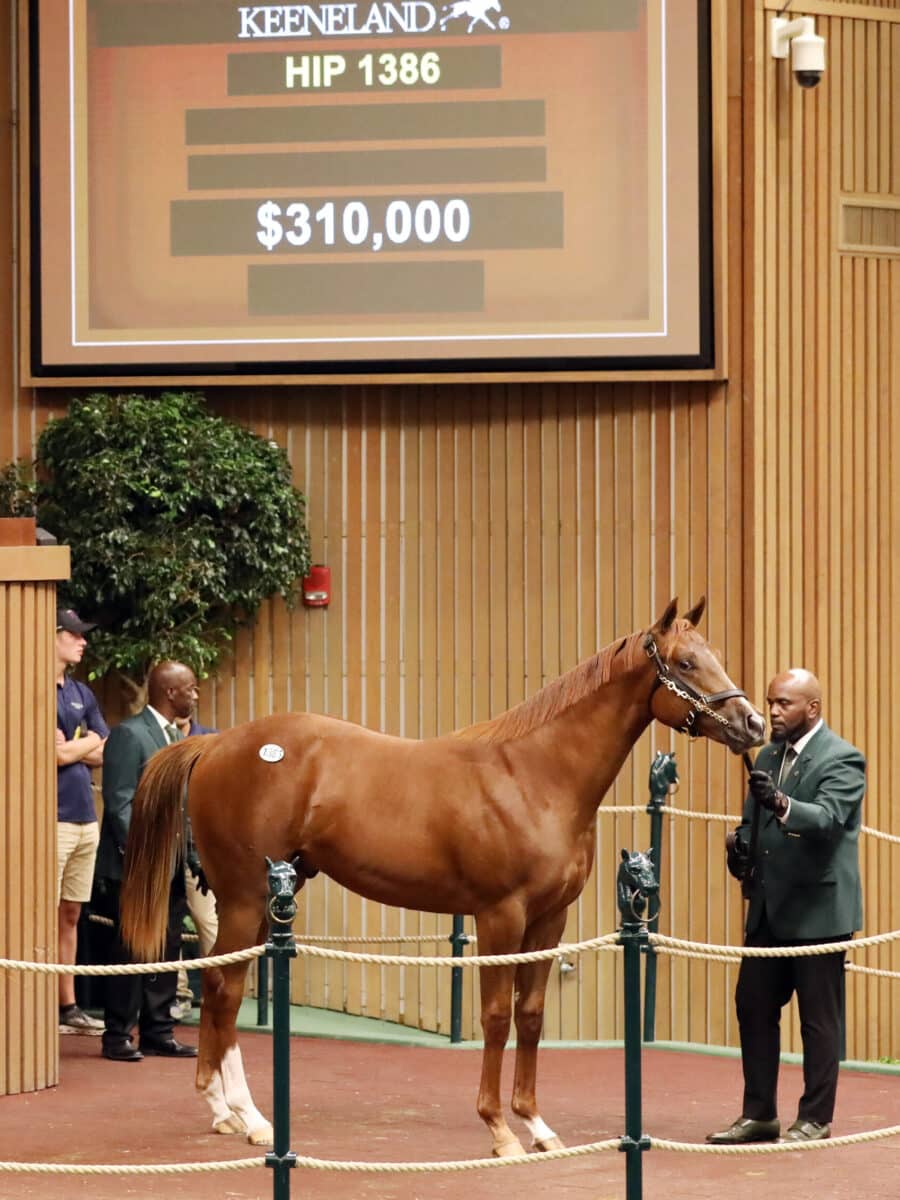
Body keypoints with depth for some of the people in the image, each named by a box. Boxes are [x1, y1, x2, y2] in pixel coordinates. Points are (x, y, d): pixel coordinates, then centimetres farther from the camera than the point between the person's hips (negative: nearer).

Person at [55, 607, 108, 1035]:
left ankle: (67, 1005, 17)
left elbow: (106, 755, 12)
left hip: (85, 817, 8)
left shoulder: (82, 694, 16)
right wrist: (88, 742, 3)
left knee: (71, 914, 12)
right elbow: (58, 754, -15)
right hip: (52, 818, -8)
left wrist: (72, 746, -5)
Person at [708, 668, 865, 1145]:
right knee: (753, 1006, 10)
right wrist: (741, 843, -4)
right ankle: (758, 1114, 19)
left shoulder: (841, 760, -11)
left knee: (818, 1017, 0)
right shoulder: (768, 756, 13)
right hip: (769, 908, 8)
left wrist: (780, 804, -44)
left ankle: (815, 1119, 7)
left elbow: (828, 817, -26)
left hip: (817, 908, -8)